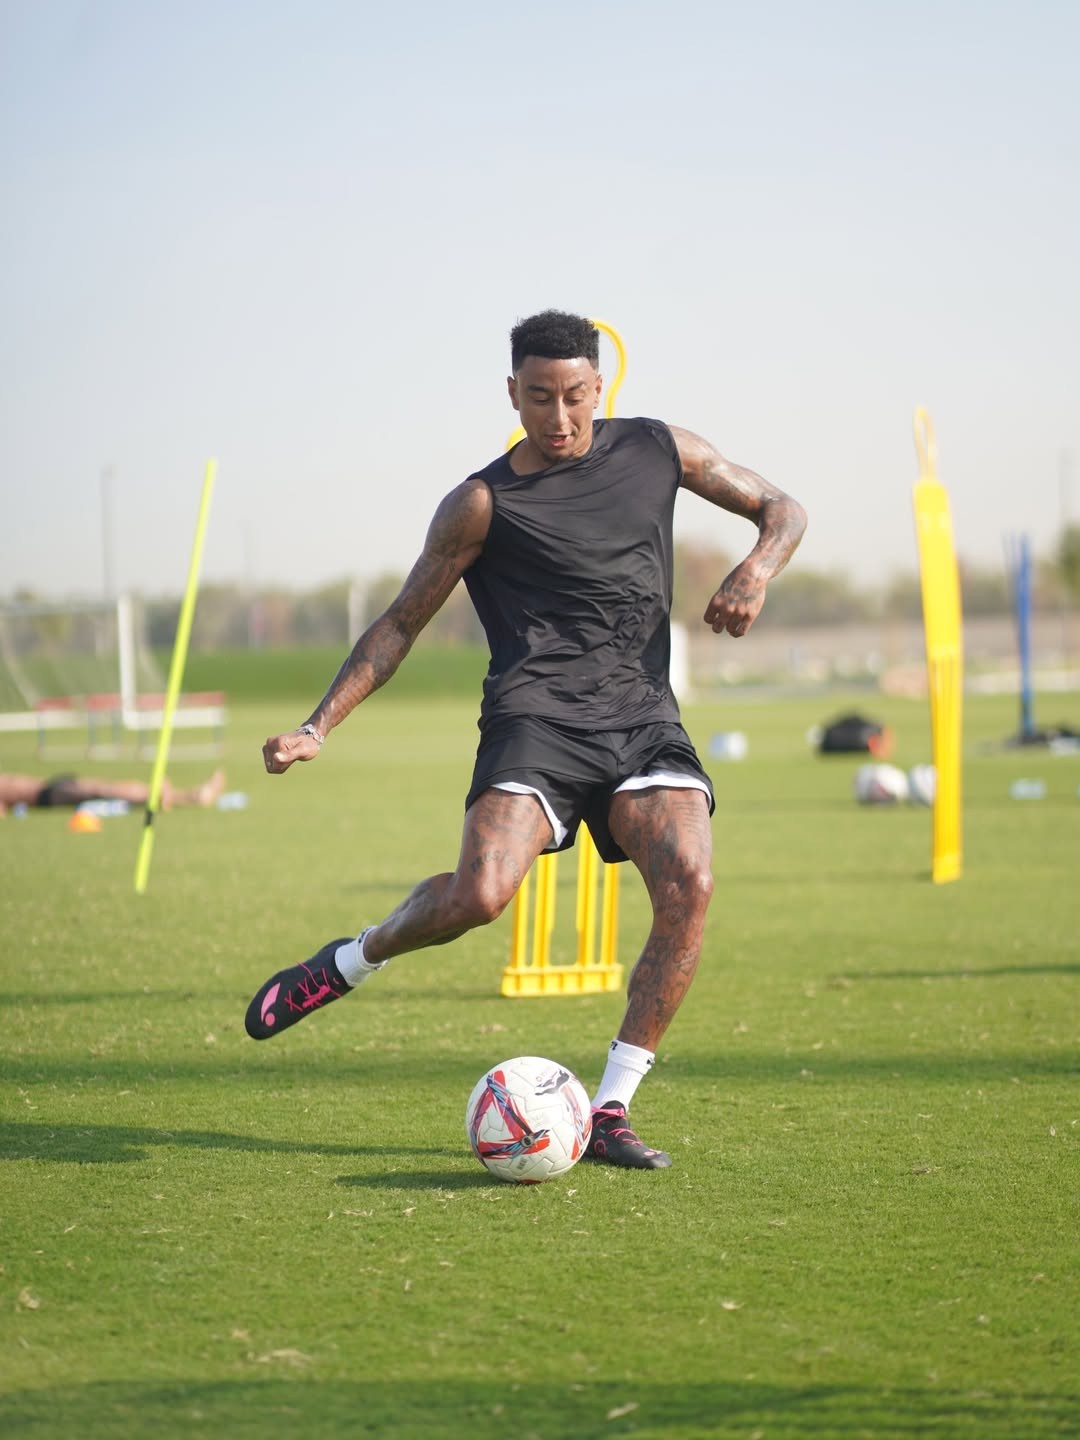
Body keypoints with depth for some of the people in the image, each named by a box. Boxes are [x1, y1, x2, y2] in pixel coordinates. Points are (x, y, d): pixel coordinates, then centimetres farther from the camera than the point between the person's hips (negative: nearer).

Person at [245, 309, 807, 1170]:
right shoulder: (484, 504, 3)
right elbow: (402, 624, 8)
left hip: (643, 715, 3)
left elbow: (781, 509, 21)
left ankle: (610, 1110, -12)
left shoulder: (658, 451, 12)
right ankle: (346, 964, 4)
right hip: (537, 717, -3)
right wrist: (317, 728, -1)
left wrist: (758, 568, -3)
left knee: (689, 886, -23)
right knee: (481, 894, -28)